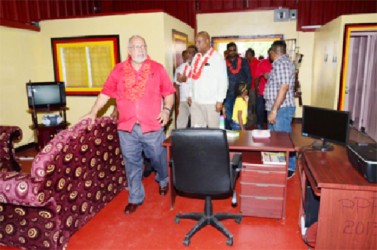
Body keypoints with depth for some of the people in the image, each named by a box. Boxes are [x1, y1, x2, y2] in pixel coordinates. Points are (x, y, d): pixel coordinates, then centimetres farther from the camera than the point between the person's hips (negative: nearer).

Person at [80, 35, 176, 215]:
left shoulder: (157, 68, 3)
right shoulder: (118, 70, 6)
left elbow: (169, 92, 3)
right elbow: (106, 93, 7)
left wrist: (166, 109, -11)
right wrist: (93, 112, 1)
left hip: (152, 126, -1)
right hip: (126, 127, 1)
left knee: (158, 158, 13)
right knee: (132, 164, 9)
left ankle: (163, 181, 45)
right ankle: (135, 198, 25)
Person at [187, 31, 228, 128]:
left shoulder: (217, 57, -6)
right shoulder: (196, 57, 13)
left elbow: (223, 80, -9)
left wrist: (220, 100, -13)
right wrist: (190, 95, 13)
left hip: (211, 101, -5)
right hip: (196, 100, 6)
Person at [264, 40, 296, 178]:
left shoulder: (282, 64, -16)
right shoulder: (280, 63, 17)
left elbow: (283, 88, -24)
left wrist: (274, 110, -25)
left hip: (281, 108, -11)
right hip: (277, 108, 11)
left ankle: (290, 168, 10)